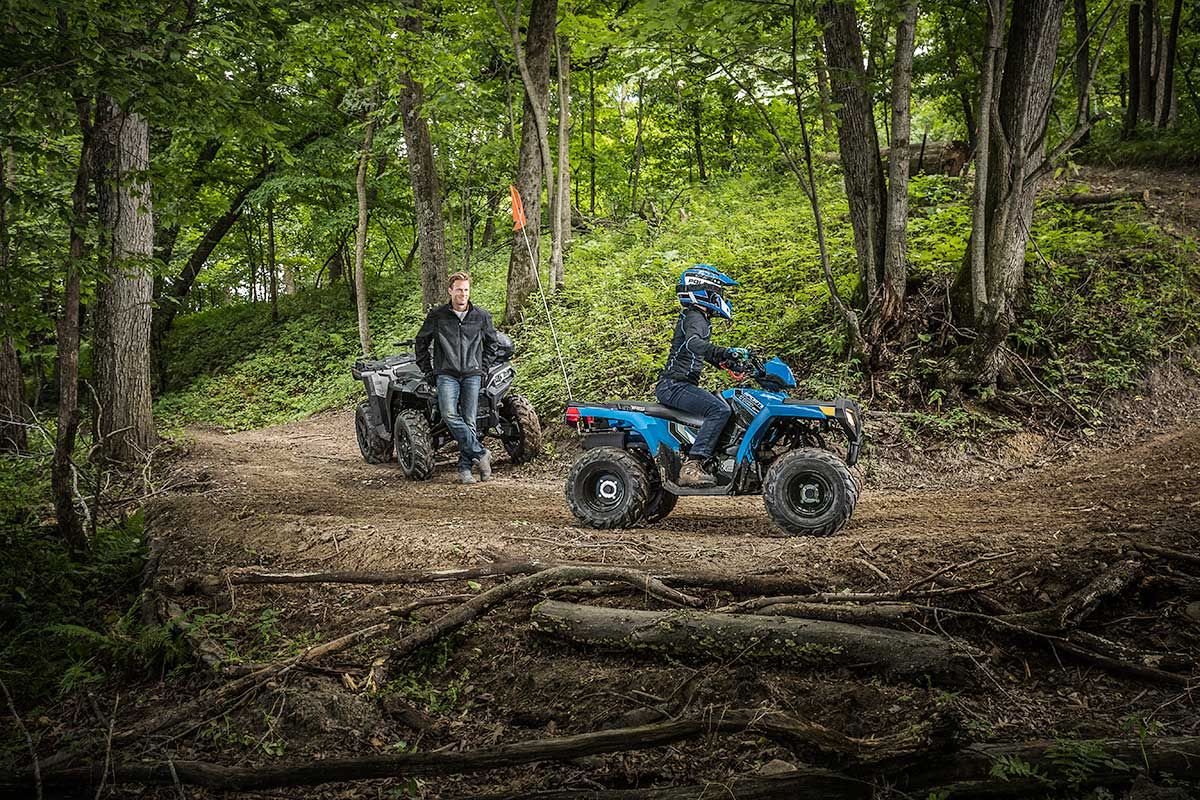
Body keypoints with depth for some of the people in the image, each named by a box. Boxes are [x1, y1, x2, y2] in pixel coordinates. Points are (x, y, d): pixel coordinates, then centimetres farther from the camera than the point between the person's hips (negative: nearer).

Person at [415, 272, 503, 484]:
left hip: (472, 375, 1)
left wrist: (483, 368, 12)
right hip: (446, 374, -1)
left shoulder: (481, 316, 6)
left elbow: (492, 343, 21)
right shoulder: (437, 316, 3)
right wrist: (428, 370, 10)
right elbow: (422, 342, 15)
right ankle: (481, 454, -15)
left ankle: (465, 468, 5)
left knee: (469, 421, -2)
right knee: (449, 415, -22)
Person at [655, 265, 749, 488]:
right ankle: (691, 466, -33)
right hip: (674, 384, -11)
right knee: (719, 410, -27)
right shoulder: (695, 317, -11)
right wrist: (727, 352, -42)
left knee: (724, 405, 18)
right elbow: (694, 343, -34)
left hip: (679, 385, 11)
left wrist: (729, 361, 28)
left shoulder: (699, 318, 22)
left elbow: (705, 353, 37)